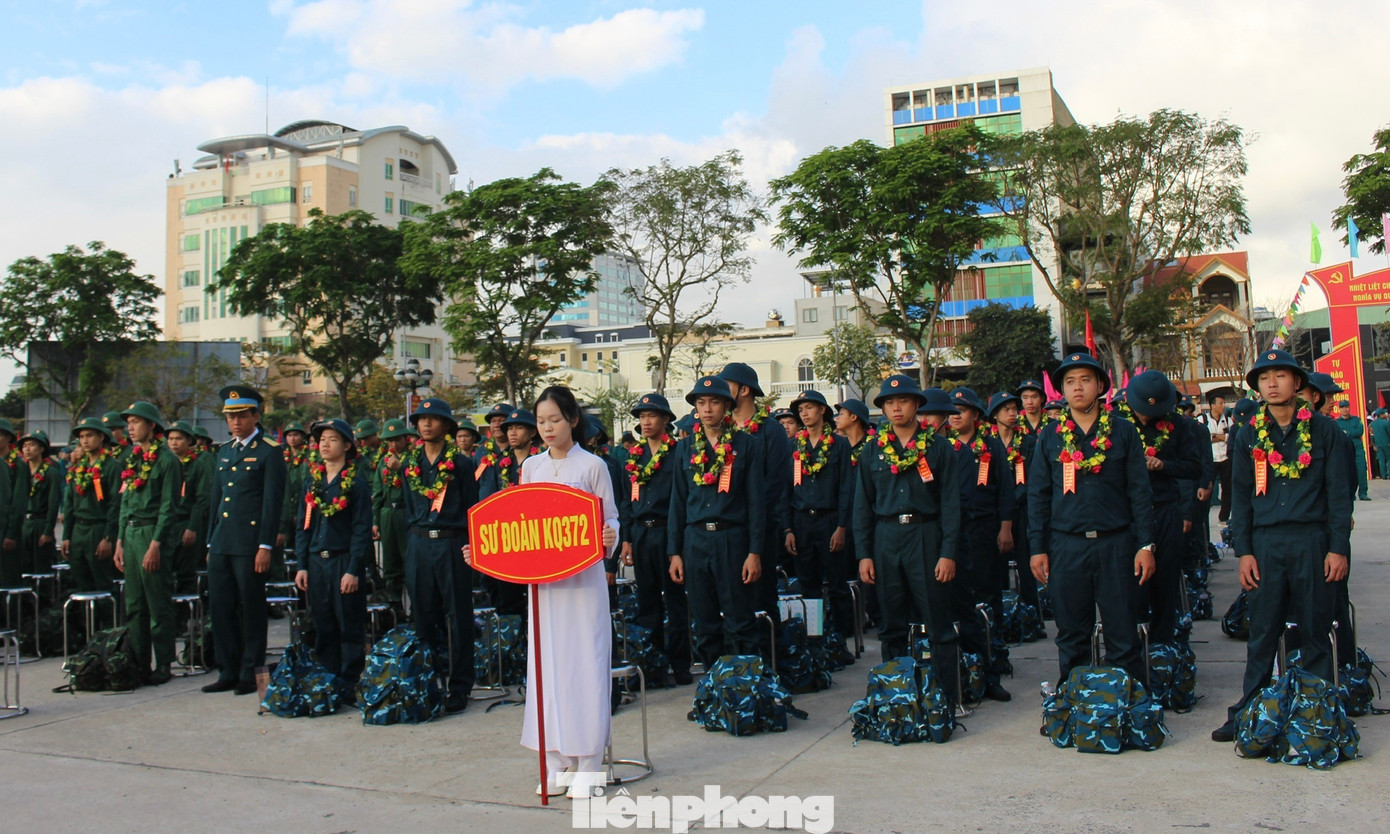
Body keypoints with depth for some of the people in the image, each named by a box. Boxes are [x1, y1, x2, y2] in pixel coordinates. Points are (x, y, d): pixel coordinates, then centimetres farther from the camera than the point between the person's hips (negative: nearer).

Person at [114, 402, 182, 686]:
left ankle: (163, 665, 5)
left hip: (154, 534, -8)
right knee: (134, 605, 11)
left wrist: (155, 544, -17)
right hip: (131, 534, 8)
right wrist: (120, 541, 13)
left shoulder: (166, 459, -8)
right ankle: (138, 664, 19)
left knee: (158, 605, -2)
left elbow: (168, 506, -12)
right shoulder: (133, 459, 14)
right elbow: (125, 502, 18)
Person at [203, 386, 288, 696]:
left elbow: (273, 502, -10)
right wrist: (211, 543, 17)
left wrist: (265, 546, -15)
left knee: (251, 609, 1)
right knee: (220, 607, 8)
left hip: (250, 542, -7)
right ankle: (229, 672, 18)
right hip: (222, 542, 7)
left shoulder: (270, 451, -5)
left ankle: (251, 674, 10)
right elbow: (216, 498, 21)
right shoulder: (224, 451, 17)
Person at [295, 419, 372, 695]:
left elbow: (362, 529, -8)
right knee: (322, 627, 9)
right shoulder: (311, 480, 12)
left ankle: (350, 686, 7)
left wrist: (353, 570, -14)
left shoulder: (357, 482, -4)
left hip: (345, 561, -5)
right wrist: (301, 565, 5)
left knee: (350, 627, 0)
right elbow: (302, 525, 13)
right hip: (316, 562, 5)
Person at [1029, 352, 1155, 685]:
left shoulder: (1123, 432, 5)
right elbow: (1037, 496, 9)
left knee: (1123, 635, 1)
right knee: (1071, 635, 8)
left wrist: (1146, 545, -3)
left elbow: (1140, 491, 3)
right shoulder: (1049, 437, 8)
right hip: (1066, 545, 1)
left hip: (1115, 543, -1)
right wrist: (1037, 548, 3)